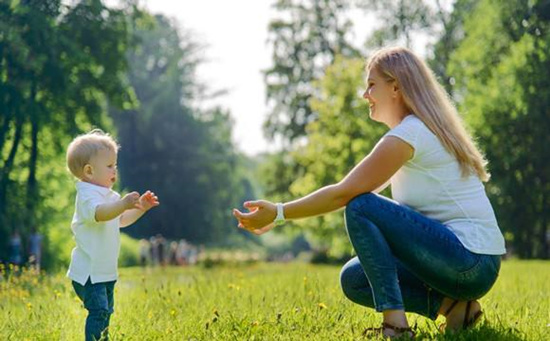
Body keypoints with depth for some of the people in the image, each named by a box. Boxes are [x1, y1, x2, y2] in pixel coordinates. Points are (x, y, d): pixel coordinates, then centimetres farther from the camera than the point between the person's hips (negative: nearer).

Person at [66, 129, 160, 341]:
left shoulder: (109, 196, 13)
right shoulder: (88, 195, -19)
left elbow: (122, 220, 26)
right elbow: (99, 213, -40)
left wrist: (140, 207, 12)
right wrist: (123, 204, -55)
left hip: (105, 271, 10)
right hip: (88, 272, -10)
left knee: (106, 310, 19)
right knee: (98, 310, -18)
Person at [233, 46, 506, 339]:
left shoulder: (409, 134, -13)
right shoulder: (430, 130, 18)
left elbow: (344, 193, -14)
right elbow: (349, 189, 20)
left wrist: (279, 213, -8)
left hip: (470, 263, -10)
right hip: (474, 266, 10)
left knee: (361, 208, -16)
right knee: (353, 279, 10)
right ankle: (451, 305, 2)